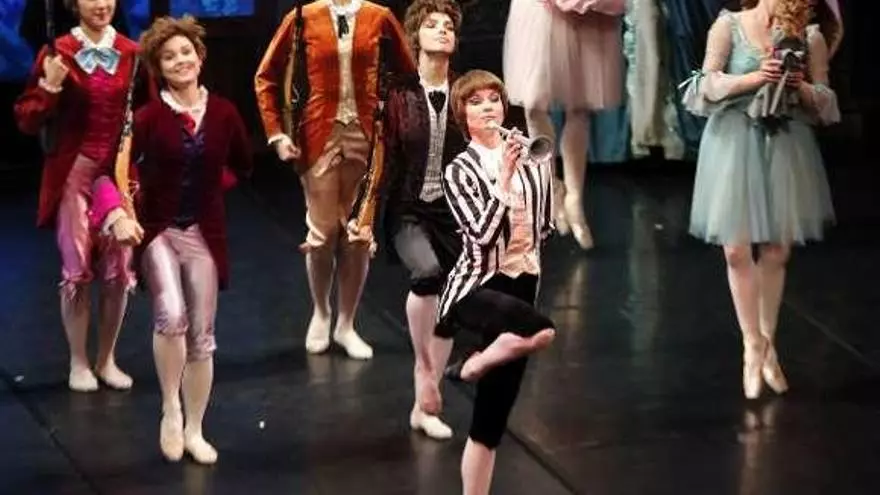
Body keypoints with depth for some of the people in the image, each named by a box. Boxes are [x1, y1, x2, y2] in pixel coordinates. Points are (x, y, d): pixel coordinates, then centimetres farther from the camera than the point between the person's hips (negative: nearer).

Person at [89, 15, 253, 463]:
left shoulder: (223, 112, -2)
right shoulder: (148, 117, -10)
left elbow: (243, 166, 14)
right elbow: (109, 170, -15)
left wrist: (208, 185, 4)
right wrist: (116, 214, -29)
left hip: (205, 234, 3)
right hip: (157, 230, -3)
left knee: (202, 336, 8)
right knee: (171, 316, -25)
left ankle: (194, 429, 23)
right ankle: (170, 410, -3)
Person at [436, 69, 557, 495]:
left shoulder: (530, 155, 5)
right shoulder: (459, 171, -6)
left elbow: (544, 224, 19)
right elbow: (484, 234, -19)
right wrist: (504, 179, -21)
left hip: (521, 284, 5)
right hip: (476, 286, -5)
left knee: (493, 417, 6)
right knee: (540, 330, -36)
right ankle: (471, 366, -6)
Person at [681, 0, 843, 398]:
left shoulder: (811, 36, 4)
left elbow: (826, 101, 8)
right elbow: (708, 84, -7)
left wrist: (802, 88, -13)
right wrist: (754, 78, -21)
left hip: (787, 148, 2)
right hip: (735, 145, -1)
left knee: (776, 253, 5)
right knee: (737, 250, -3)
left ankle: (768, 343, 21)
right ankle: (753, 344, 11)